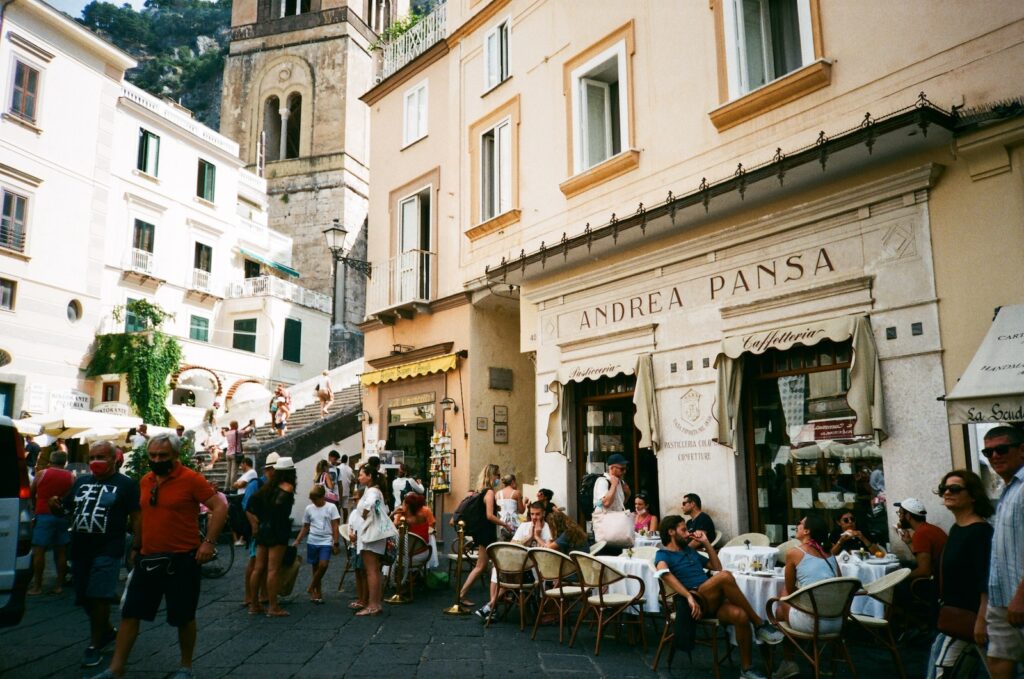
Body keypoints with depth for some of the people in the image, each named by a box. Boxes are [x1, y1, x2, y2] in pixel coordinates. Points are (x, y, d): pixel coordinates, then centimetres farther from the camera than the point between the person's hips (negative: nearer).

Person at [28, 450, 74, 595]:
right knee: (61, 551, 7)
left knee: (39, 550, 1)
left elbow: (31, 493, 11)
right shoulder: (71, 477, 4)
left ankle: (37, 585, 2)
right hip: (63, 516, 3)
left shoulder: (42, 474, 0)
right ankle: (59, 585, 11)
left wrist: (35, 506, 27)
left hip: (44, 515, -3)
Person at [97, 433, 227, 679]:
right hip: (147, 558, 6)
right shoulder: (145, 481, 7)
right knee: (130, 613, 8)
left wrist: (209, 542, -21)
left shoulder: (191, 479, -13)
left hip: (181, 559, -5)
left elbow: (219, 508, -15)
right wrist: (136, 547, 21)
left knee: (183, 617, 7)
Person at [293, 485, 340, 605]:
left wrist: (336, 543, -7)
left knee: (323, 565, -17)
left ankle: (311, 588, 2)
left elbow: (335, 527, -4)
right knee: (315, 567, 7)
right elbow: (305, 527, 13)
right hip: (312, 542, 3)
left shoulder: (331, 507, -4)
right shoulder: (309, 508, 5)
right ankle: (318, 592, 19)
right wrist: (298, 540, 3)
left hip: (326, 542, -3)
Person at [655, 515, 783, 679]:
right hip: (696, 603, -6)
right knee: (725, 576, -30)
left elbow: (717, 567, 34)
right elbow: (663, 572, -21)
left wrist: (706, 542, 25)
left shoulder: (690, 551, 27)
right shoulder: (663, 554, 3)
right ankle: (759, 625, -19)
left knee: (740, 615, -27)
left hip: (714, 600, 6)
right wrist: (689, 596, -32)